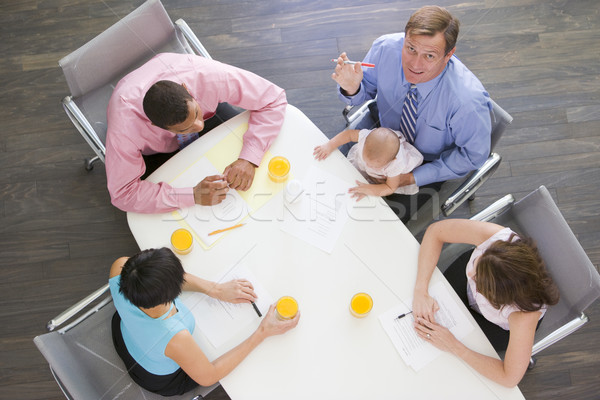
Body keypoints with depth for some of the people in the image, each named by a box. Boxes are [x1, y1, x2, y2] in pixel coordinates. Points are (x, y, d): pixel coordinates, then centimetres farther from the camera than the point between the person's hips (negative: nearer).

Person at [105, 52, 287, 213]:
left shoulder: (207, 74, -41)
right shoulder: (124, 122, -44)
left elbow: (274, 99, -30)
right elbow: (123, 193, -34)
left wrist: (249, 159, -41)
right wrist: (193, 195, -43)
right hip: (153, 150, -2)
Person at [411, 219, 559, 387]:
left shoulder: (524, 314, -46)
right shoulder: (494, 235, -43)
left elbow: (510, 378, -34)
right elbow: (435, 231, -29)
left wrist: (453, 346, -34)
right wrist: (421, 291, -36)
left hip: (504, 327, -2)